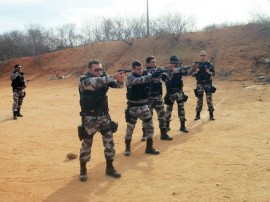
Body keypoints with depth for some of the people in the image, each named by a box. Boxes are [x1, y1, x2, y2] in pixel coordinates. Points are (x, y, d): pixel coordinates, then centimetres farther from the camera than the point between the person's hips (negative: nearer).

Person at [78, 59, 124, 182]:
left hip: (104, 116, 4)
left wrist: (120, 80, -30)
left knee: (109, 142, 5)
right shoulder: (83, 80, -13)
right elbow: (95, 83, -34)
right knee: (86, 144, 5)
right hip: (89, 118, -4)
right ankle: (83, 169, 21)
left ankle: (109, 168, 18)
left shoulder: (104, 78, 2)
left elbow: (118, 85, -6)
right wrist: (113, 77, -42)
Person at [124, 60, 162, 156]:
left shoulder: (145, 75, 2)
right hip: (133, 107, -4)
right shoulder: (130, 78, -15)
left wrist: (158, 74, -26)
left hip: (144, 106, 4)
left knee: (149, 126, 4)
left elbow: (154, 79, -4)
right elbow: (139, 80, -33)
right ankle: (127, 147, 23)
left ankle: (149, 147, 17)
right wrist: (152, 76, -45)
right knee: (130, 128, 7)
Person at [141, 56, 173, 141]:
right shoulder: (145, 72, -7)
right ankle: (145, 134, 16)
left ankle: (163, 134, 14)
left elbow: (167, 78, 0)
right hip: (148, 97, -4)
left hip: (158, 97, 4)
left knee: (162, 114, 5)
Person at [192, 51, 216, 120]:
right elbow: (193, 74, 4)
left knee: (209, 99, -2)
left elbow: (213, 73, 2)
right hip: (199, 84, 1)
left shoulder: (209, 64, 1)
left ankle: (211, 114, 7)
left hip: (208, 84, -1)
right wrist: (196, 72, -16)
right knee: (199, 100, 6)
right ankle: (198, 115, 15)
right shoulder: (196, 64, 2)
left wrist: (209, 72, -18)